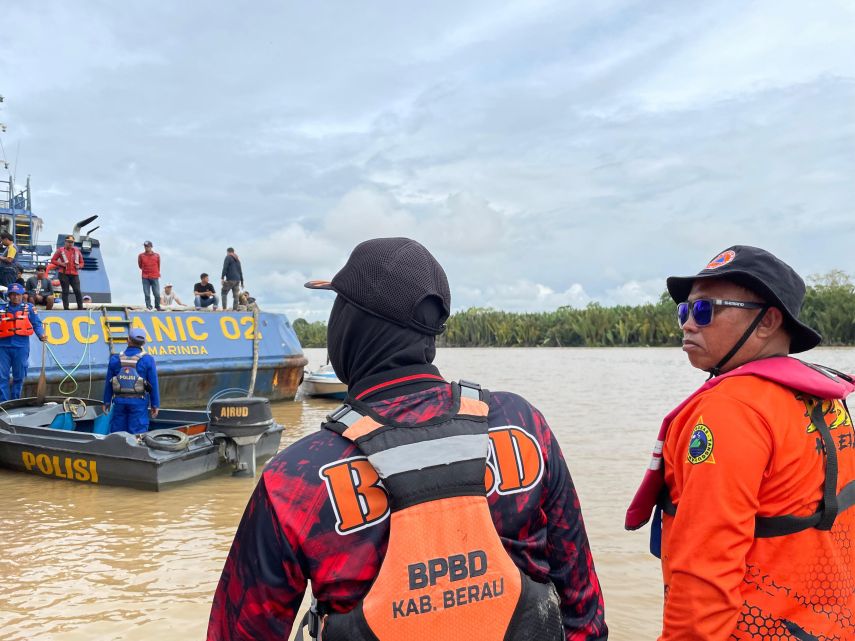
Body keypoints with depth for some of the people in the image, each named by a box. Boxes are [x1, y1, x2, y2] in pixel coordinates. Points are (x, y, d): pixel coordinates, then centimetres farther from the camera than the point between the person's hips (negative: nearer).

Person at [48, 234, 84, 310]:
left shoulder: (77, 250, 14)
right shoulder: (60, 250, 5)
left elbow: (81, 262, 20)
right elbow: (53, 260, 6)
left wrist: (79, 266, -2)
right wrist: (60, 264, -10)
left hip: (74, 274, 2)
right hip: (64, 274, -2)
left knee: (77, 291, -7)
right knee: (65, 291, 1)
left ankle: (80, 308, -4)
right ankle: (66, 308, 4)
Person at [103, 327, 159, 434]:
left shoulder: (115, 359, 1)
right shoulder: (147, 360, -7)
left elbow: (108, 383, 6)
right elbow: (153, 384, -6)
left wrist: (106, 402, 15)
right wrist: (155, 405, 1)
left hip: (119, 401, 3)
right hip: (139, 402, -3)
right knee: (137, 435, -1)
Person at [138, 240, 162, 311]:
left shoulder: (157, 255, 4)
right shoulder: (141, 256, 3)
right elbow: (140, 266, 17)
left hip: (155, 277, 0)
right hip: (145, 278, 0)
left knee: (157, 294, -2)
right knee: (147, 294, -2)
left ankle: (158, 307, 11)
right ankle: (148, 307, 5)